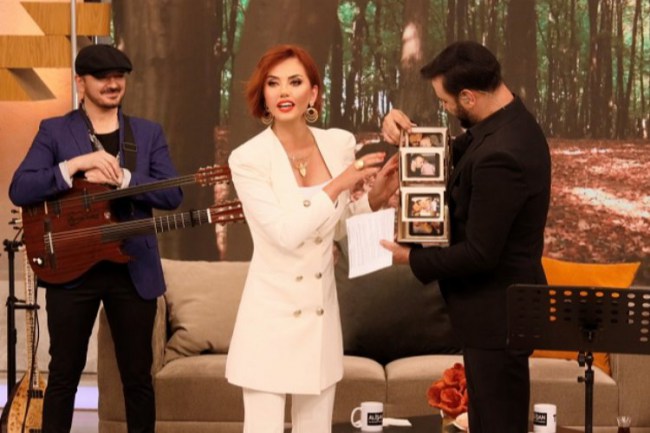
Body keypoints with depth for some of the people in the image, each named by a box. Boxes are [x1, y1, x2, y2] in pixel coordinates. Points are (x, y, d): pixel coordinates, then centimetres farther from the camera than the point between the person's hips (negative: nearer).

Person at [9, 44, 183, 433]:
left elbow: (172, 195, -4)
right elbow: (19, 191, -10)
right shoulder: (54, 131, 2)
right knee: (64, 375, 5)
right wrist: (76, 164, -20)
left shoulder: (149, 133, 8)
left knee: (138, 376, 8)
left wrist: (120, 177, -18)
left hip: (133, 269, 2)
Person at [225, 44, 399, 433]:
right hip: (271, 315, -4)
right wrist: (338, 184, -21)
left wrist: (377, 196, -3)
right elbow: (285, 233, -20)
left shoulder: (340, 144, 2)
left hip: (321, 313, 5)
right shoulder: (249, 159, -12)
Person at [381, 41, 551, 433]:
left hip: (497, 312, -10)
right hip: (501, 305, 10)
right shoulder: (509, 119, 3)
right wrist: (403, 129, -1)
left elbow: (479, 253, -25)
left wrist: (412, 259, -10)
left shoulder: (500, 156, -28)